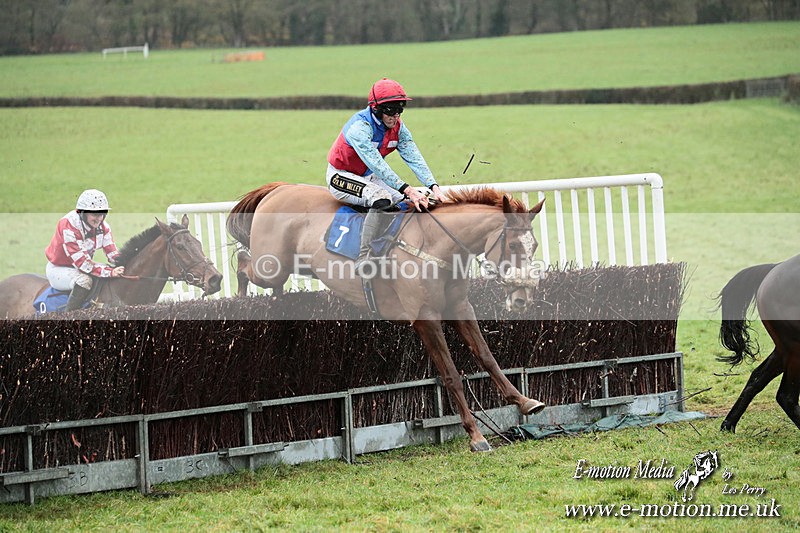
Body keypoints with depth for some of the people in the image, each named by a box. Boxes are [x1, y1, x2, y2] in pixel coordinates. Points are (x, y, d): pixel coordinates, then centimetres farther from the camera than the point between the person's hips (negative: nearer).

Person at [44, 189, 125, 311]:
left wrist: (124, 267, -28)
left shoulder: (102, 226, -7)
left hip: (81, 267, 8)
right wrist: (110, 272, -42)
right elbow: (82, 262, -34)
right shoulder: (68, 226, -30)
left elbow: (113, 254, -5)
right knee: (84, 280, -37)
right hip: (58, 269, -8)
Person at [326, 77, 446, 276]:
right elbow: (377, 165, -38)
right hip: (341, 177, -8)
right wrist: (407, 190, -45)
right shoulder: (359, 127, -29)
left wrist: (434, 187, -29)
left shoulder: (398, 127, -6)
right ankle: (363, 259, -33)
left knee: (417, 201, -6)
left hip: (369, 177, 8)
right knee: (382, 198, -34)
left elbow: (414, 158, -14)